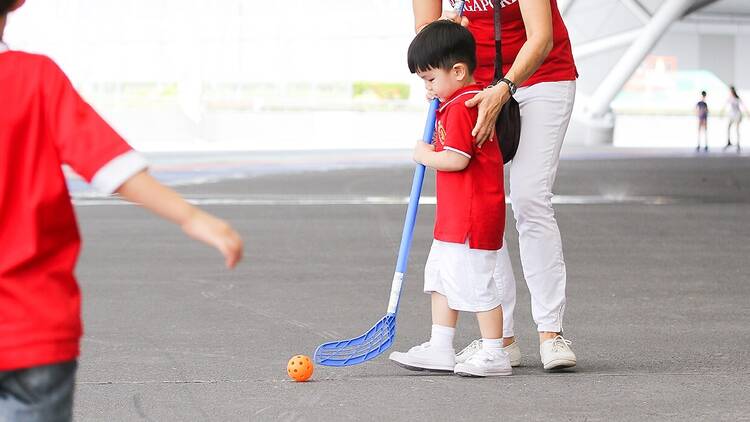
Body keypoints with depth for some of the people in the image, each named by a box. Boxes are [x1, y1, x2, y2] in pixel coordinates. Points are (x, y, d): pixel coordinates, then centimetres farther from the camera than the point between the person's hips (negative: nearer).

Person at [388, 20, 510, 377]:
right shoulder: (452, 103, 13)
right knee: (440, 274, 16)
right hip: (454, 215, 11)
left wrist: (426, 155, -8)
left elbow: (456, 159, -26)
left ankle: (494, 355, 0)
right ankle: (440, 349, 21)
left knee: (474, 281, -6)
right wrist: (437, 103, 14)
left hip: (472, 214, -11)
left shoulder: (461, 108, -20)